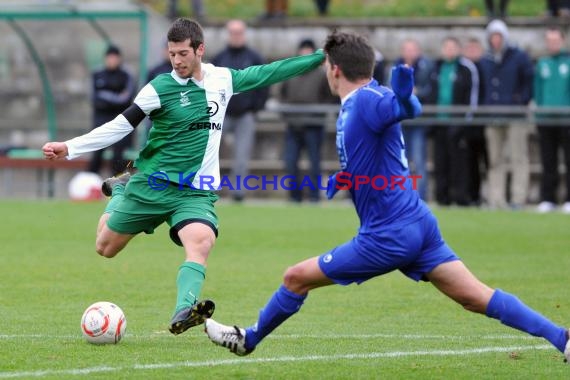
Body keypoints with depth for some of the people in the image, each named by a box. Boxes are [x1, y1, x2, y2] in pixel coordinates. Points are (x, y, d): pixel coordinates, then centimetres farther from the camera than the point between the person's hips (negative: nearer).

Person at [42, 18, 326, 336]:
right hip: (152, 185, -1)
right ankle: (120, 189, 40)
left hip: (197, 191, 1)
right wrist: (69, 148, -15)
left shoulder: (222, 80, 4)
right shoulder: (161, 88, -9)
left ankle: (184, 313, -44)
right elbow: (121, 126, -7)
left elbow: (266, 73, 15)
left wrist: (320, 58, 15)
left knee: (200, 244, -29)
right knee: (106, 248, 10)